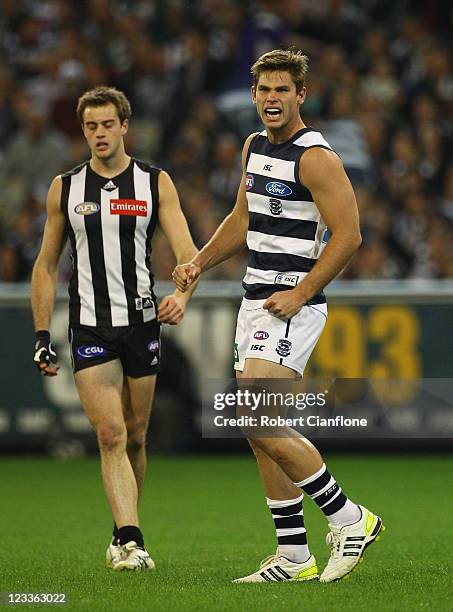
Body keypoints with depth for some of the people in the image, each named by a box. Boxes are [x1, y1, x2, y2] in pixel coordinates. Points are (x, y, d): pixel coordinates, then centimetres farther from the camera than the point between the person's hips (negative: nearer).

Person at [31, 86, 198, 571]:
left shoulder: (155, 183, 3)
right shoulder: (64, 188, 5)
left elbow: (186, 251, -4)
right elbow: (46, 266, 11)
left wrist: (181, 294, -25)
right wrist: (41, 336, 5)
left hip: (142, 322, 1)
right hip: (89, 327, -1)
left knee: (134, 438, 8)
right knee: (110, 435, -14)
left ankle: (123, 537, 24)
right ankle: (130, 540, -21)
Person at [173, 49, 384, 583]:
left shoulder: (315, 157, -13)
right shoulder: (255, 147, 13)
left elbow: (347, 235, -16)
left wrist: (299, 295, -19)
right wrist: (200, 262, 13)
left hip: (292, 308, -9)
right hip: (256, 300, 9)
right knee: (260, 431, 8)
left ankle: (348, 519, -6)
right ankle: (294, 558, 13)